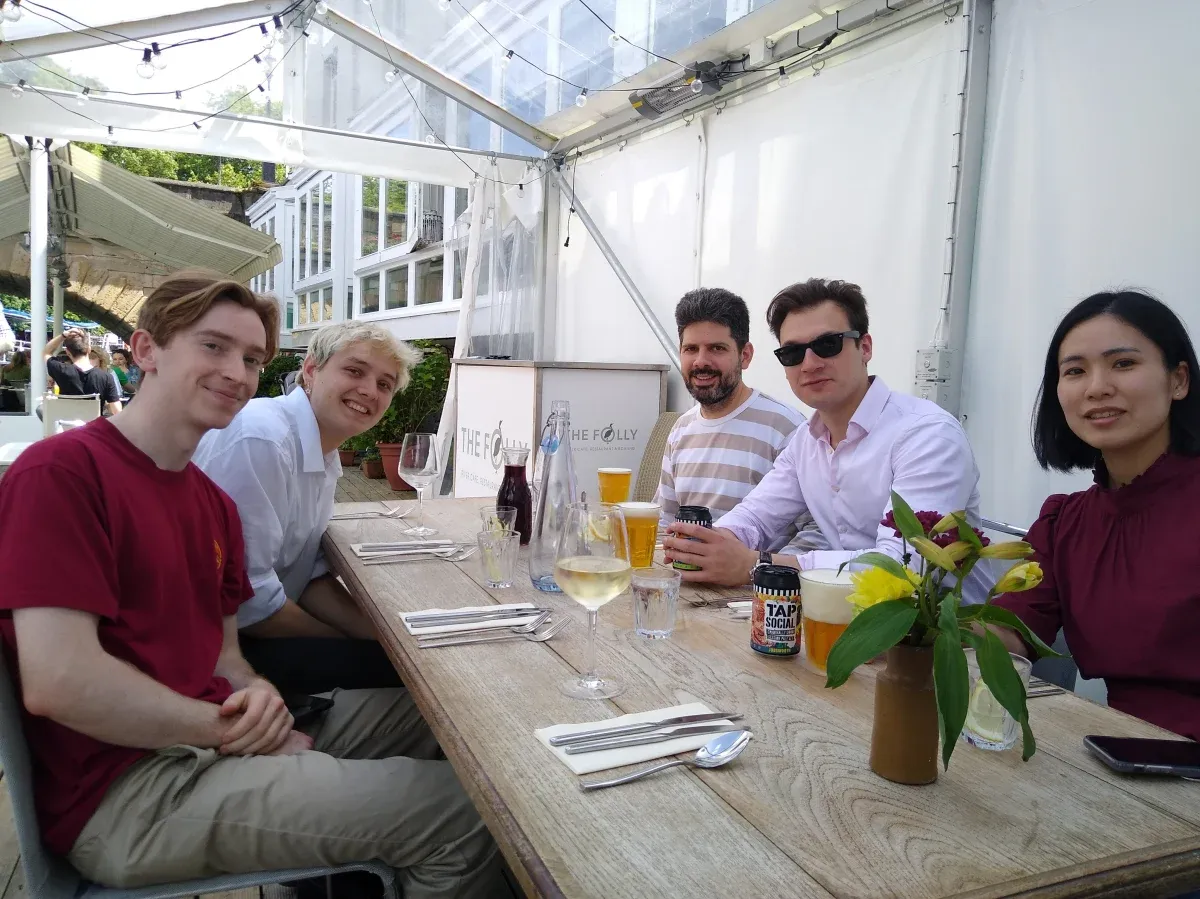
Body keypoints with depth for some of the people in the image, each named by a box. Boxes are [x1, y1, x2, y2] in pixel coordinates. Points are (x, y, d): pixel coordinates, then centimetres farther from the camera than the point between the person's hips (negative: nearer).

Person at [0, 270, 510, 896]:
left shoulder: (213, 501, 12)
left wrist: (257, 693, -9)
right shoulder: (59, 470, -14)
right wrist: (235, 732, -14)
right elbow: (58, 683, -21)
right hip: (127, 791, -9)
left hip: (216, 737, 9)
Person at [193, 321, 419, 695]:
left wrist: (383, 632, -8)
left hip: (256, 624, 9)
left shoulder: (325, 454, 6)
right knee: (394, 663, -17)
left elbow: (310, 574, 7)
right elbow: (246, 598, -25)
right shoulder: (260, 439, -24)